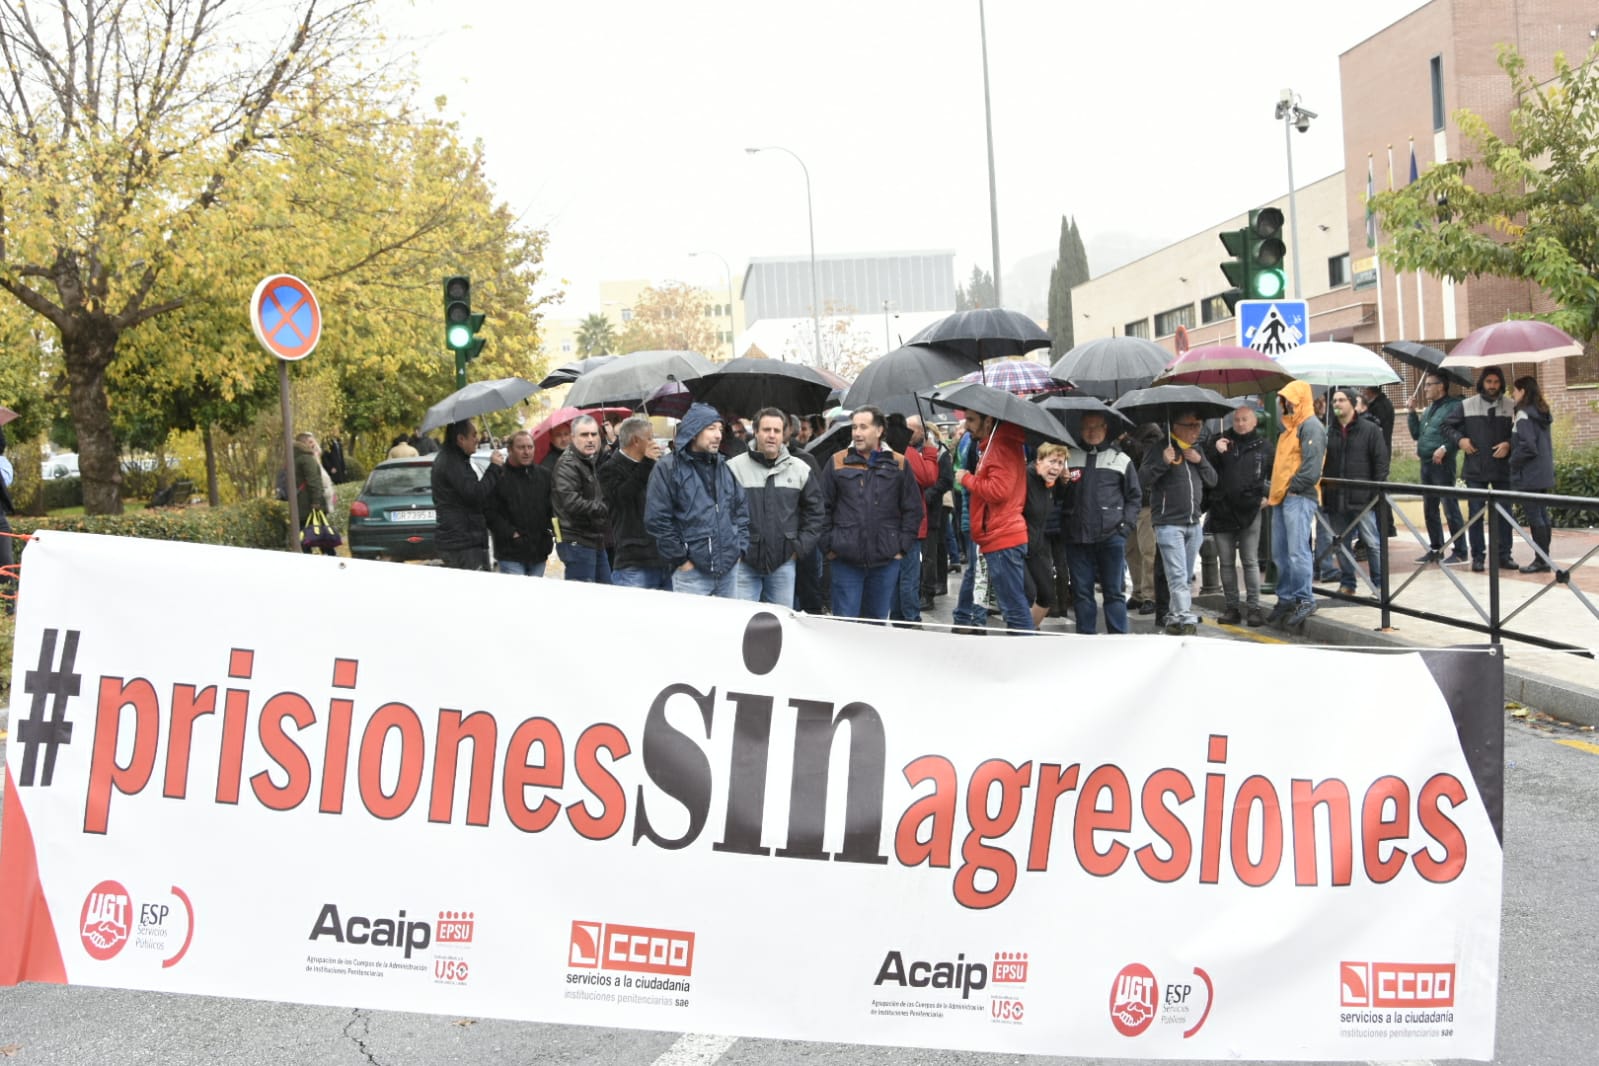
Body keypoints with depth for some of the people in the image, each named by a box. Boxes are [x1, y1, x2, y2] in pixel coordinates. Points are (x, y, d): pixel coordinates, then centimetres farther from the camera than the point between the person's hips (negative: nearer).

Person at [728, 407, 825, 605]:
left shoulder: (800, 469, 5)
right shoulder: (734, 467, -4)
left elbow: (816, 512, 11)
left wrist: (801, 547, 4)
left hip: (783, 564, 3)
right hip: (743, 563, -3)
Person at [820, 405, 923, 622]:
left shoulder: (898, 465, 4)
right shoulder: (838, 462, 3)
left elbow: (913, 509, 7)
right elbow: (823, 508, 5)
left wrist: (902, 546, 1)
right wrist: (828, 546, -1)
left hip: (886, 561, 1)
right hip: (845, 559, -1)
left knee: (878, 620, 11)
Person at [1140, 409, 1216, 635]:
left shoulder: (1196, 450, 16)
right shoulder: (1160, 449, -5)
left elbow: (1212, 480, 16)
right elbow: (1143, 478, -11)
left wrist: (1200, 461, -1)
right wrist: (1163, 462, -25)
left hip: (1193, 524, 7)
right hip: (1169, 524, -7)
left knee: (1187, 578, 11)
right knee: (1178, 576, -13)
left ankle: (1174, 619, 20)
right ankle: (1187, 620, -16)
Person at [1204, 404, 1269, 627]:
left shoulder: (1263, 446, 6)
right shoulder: (1221, 440, 6)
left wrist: (1269, 496, 5)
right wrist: (1214, 450, -17)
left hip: (1250, 511, -2)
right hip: (1222, 510, 2)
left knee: (1250, 562, 0)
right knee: (1226, 563, 8)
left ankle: (1253, 607, 4)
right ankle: (1231, 606, 15)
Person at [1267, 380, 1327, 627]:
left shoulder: (1311, 426, -8)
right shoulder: (1288, 427, 22)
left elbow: (1312, 466, -17)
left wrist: (1293, 487, -16)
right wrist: (1271, 492, 18)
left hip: (1299, 498, -10)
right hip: (1282, 498, 10)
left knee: (1297, 551, -12)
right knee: (1280, 553, 10)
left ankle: (1305, 600, -7)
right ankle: (1286, 599, 17)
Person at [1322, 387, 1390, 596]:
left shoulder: (1370, 429, 1)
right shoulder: (1328, 433, 10)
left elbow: (1381, 462, -2)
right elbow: (1322, 465, 12)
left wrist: (1377, 493, -8)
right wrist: (1323, 494, 6)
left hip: (1362, 497, -4)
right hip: (1336, 499, 4)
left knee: (1372, 542, -1)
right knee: (1341, 544, 9)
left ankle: (1380, 584, 7)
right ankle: (1347, 583, 19)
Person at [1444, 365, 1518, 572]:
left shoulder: (1511, 406, 3)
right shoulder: (1467, 405, 3)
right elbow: (1448, 426, 10)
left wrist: (1509, 444, -13)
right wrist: (1459, 439, -7)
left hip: (1503, 468, 1)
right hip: (1475, 469, 0)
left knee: (1504, 513, 6)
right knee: (1476, 513, 1)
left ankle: (1504, 555, 14)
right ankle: (1478, 556, 7)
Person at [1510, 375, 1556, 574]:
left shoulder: (1524, 414, -14)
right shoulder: (1541, 414, 14)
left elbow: (1527, 445, -21)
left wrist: (1514, 461, -8)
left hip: (1528, 476, -9)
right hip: (1543, 474, 9)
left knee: (1534, 517, -6)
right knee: (1542, 516, 11)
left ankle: (1541, 561, -4)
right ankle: (1544, 559, 15)